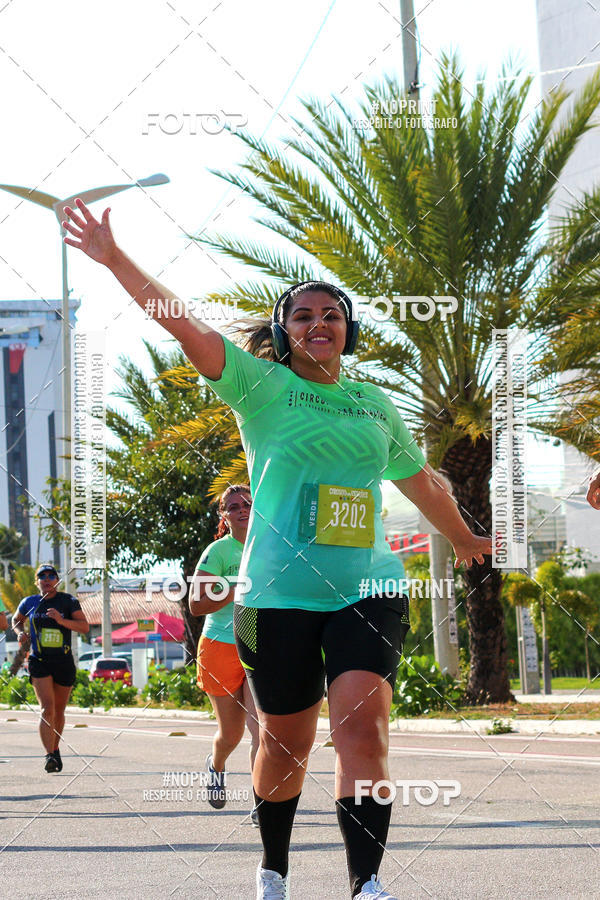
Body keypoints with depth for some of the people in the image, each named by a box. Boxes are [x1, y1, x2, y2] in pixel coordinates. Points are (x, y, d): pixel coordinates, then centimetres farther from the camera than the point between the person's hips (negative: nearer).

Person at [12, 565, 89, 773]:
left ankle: (55, 749, 36)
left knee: (59, 711, 12)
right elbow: (16, 620, 24)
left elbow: (84, 627, -9)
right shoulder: (29, 603, 5)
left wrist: (62, 620, -24)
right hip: (39, 662, -1)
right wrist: (20, 632, 3)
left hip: (64, 662, 1)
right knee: (47, 708, -18)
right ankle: (50, 756, -27)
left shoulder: (69, 601, -1)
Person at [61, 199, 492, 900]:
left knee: (362, 722, -18)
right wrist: (114, 258, -17)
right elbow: (184, 325, -8)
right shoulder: (264, 386, 2)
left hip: (368, 590, 2)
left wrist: (464, 539, 42)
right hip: (279, 595, -2)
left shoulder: (375, 404, 14)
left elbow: (419, 480, 30)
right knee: (286, 742, 8)